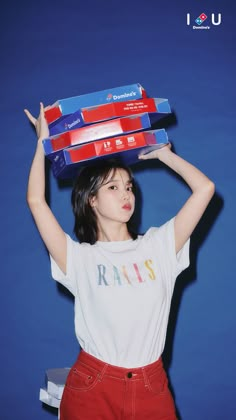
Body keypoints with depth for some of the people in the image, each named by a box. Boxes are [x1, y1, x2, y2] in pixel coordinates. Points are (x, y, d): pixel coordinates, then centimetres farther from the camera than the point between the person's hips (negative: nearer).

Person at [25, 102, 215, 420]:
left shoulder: (158, 246, 3)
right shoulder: (79, 258, -3)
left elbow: (205, 189, 0)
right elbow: (36, 201, -11)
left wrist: (163, 153, 9)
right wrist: (43, 142, 0)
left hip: (152, 386, 2)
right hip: (92, 386, -2)